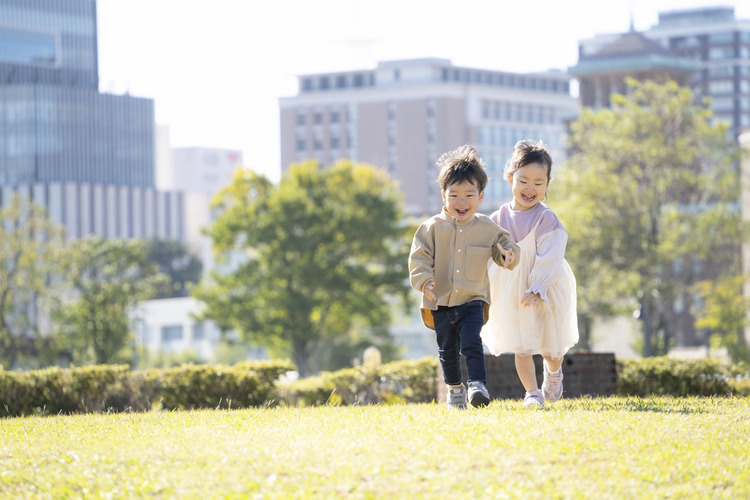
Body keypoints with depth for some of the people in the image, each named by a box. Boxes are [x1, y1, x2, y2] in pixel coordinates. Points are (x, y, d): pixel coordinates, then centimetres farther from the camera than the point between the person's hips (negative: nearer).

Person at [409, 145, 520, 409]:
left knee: (471, 343, -19)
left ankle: (478, 385, -19)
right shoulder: (432, 228, -2)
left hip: (473, 300, -1)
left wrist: (508, 253, -17)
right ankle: (454, 387, 30)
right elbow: (419, 257, -2)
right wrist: (424, 280, -20)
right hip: (440, 302, 1)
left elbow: (503, 246, 8)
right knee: (447, 350, 11)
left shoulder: (487, 228, 1)